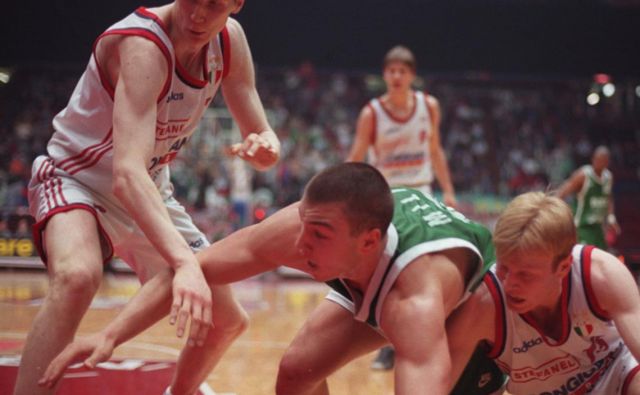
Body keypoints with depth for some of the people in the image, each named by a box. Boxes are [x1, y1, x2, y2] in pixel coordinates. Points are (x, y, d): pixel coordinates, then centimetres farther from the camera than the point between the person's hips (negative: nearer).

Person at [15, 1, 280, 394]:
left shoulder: (230, 40, -11)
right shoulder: (142, 46, -33)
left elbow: (261, 134, -2)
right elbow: (127, 174, -45)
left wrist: (265, 145, -29)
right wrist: (185, 262, -59)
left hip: (151, 193, 7)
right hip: (76, 181, -7)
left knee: (228, 320, 12)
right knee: (78, 276, -40)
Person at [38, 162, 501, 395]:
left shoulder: (416, 304, -51)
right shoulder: (298, 227, -35)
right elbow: (193, 267, -25)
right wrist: (110, 336, -34)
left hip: (474, 289, -5)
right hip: (370, 284, 5)